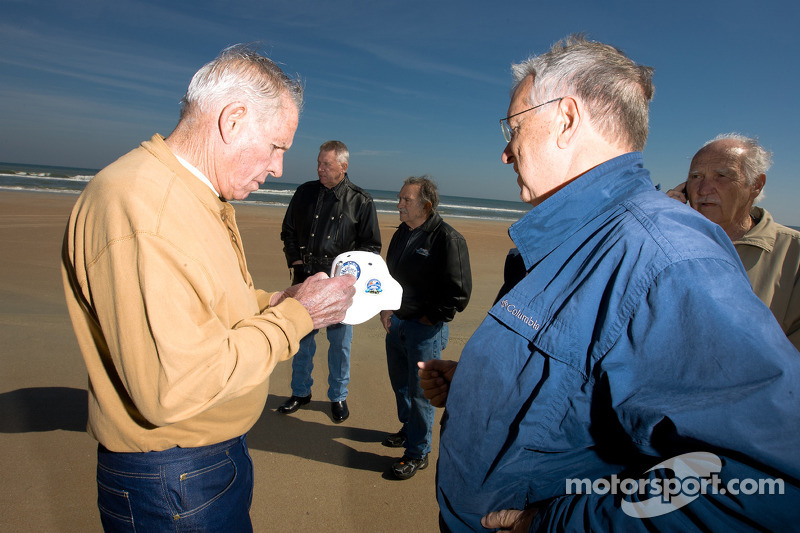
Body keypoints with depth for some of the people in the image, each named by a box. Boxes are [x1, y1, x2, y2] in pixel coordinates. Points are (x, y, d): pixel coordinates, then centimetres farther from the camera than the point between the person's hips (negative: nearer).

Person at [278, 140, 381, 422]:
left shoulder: (361, 201, -3)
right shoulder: (305, 193, 6)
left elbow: (371, 245, 2)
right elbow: (288, 231, 16)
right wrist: (295, 261, 3)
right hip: (306, 278, 3)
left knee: (339, 341, 7)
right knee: (302, 336, 12)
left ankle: (338, 397, 26)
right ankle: (301, 392, 31)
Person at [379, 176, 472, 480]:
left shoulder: (447, 239, -17)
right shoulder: (402, 233, 7)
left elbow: (459, 291, -15)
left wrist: (430, 319, -13)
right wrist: (387, 308, 5)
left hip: (425, 329, -8)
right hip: (396, 323, 8)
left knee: (419, 391, 2)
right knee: (400, 382, 21)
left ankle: (418, 452, 20)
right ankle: (408, 429, 45)